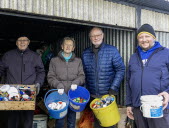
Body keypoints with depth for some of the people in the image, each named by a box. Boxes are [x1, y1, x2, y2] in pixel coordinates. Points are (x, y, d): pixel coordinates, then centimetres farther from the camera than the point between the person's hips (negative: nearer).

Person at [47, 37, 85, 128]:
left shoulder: (78, 61, 12)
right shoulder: (54, 61, 7)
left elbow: (82, 76, 8)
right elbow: (50, 77, 2)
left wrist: (76, 82, -12)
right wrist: (58, 85, -15)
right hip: (59, 95, -1)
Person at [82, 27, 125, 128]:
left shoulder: (112, 50, -4)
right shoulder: (85, 53, 6)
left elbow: (120, 69, -5)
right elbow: (84, 73, 9)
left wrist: (113, 88, -12)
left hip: (108, 94, -3)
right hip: (92, 96, 3)